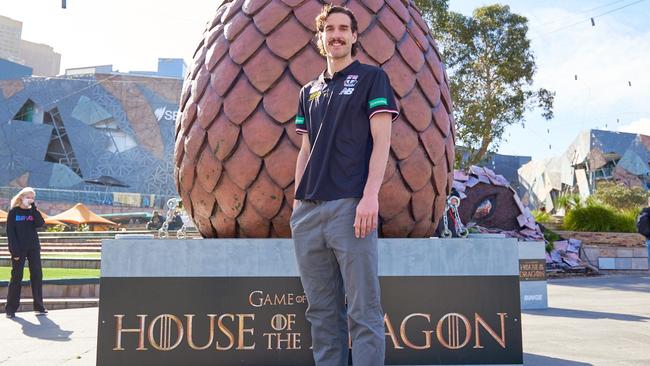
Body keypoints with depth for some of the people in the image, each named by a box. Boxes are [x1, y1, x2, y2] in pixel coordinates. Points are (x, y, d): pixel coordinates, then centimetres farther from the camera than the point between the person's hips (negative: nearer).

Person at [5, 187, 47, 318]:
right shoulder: (13, 212, 0)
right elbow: (10, 232, -6)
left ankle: (39, 306, 8)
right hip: (19, 249, -3)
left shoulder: (33, 212, 10)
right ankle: (11, 308, 8)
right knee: (16, 278, 0)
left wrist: (34, 208, -10)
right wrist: (15, 250, -15)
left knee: (37, 276, 2)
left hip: (34, 248, 3)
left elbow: (40, 224, -8)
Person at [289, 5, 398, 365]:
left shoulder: (371, 77, 7)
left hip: (350, 205, -5)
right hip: (308, 210, 5)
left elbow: (381, 140, -3)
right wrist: (296, 202, 12)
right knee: (321, 311, 10)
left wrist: (370, 195, -15)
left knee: (363, 311, -3)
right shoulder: (309, 91, 21)